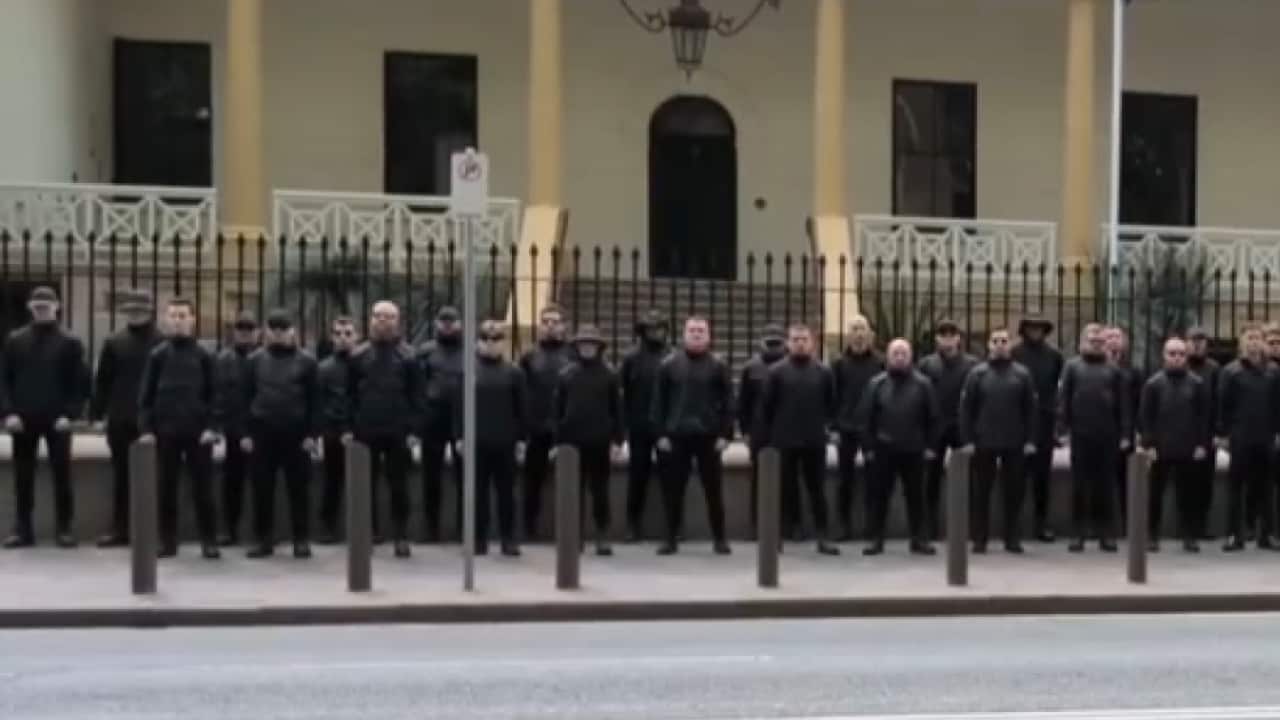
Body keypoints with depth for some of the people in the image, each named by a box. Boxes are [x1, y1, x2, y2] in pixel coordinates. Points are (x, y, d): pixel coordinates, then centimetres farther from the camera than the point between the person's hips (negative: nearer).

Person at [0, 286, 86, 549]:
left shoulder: (70, 343, 2)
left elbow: (79, 384, -1)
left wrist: (69, 414, -12)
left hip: (57, 420, -2)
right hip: (23, 419, 2)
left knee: (62, 475, 1)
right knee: (23, 476, 5)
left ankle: (64, 528, 8)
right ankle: (22, 529, 11)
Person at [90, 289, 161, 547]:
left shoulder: (161, 344, -2)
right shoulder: (114, 343, 7)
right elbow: (102, 380, 7)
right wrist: (97, 413, 0)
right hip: (120, 419, 3)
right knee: (121, 474, 9)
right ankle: (120, 528, 15)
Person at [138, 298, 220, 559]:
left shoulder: (204, 356, 4)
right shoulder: (157, 355, 5)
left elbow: (213, 394, 3)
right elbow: (146, 395, 5)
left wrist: (211, 427, -7)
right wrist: (146, 428, -5)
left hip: (198, 431, -1)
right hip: (165, 431, 1)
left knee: (202, 487, 1)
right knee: (166, 488, 5)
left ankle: (209, 541, 7)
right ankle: (167, 540, 13)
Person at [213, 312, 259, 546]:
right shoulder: (223, 359, 2)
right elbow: (216, 392, -1)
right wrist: (217, 423, -8)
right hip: (235, 429, 2)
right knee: (232, 481, 9)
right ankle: (230, 528, 18)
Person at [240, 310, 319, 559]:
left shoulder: (306, 360, 3)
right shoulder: (255, 360, 8)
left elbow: (314, 399, 1)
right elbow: (246, 397, 8)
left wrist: (311, 434, -6)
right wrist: (245, 433, 0)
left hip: (296, 434, -2)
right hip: (262, 433, 2)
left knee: (299, 489, 3)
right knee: (262, 489, 5)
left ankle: (302, 540, 10)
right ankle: (264, 539, 13)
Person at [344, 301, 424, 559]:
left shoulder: (408, 357, 1)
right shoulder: (358, 356, 6)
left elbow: (418, 396, -1)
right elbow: (349, 394, 7)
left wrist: (413, 429, -9)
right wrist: (348, 427, 0)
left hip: (398, 432, -1)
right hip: (365, 431, 1)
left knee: (399, 487, 5)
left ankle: (401, 537, 11)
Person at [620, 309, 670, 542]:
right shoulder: (632, 358, 2)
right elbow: (623, 393, 2)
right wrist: (625, 423, -3)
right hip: (639, 427, 1)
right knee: (638, 476, 7)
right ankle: (634, 524, 16)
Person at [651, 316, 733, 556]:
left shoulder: (718, 366, 3)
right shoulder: (669, 365, 5)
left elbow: (728, 402, 1)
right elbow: (659, 401, 5)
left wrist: (725, 433, -6)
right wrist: (661, 433, -1)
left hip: (709, 436, -1)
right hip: (677, 436, 1)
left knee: (713, 488, 4)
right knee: (674, 489, 4)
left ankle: (719, 538, 12)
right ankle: (671, 538, 13)